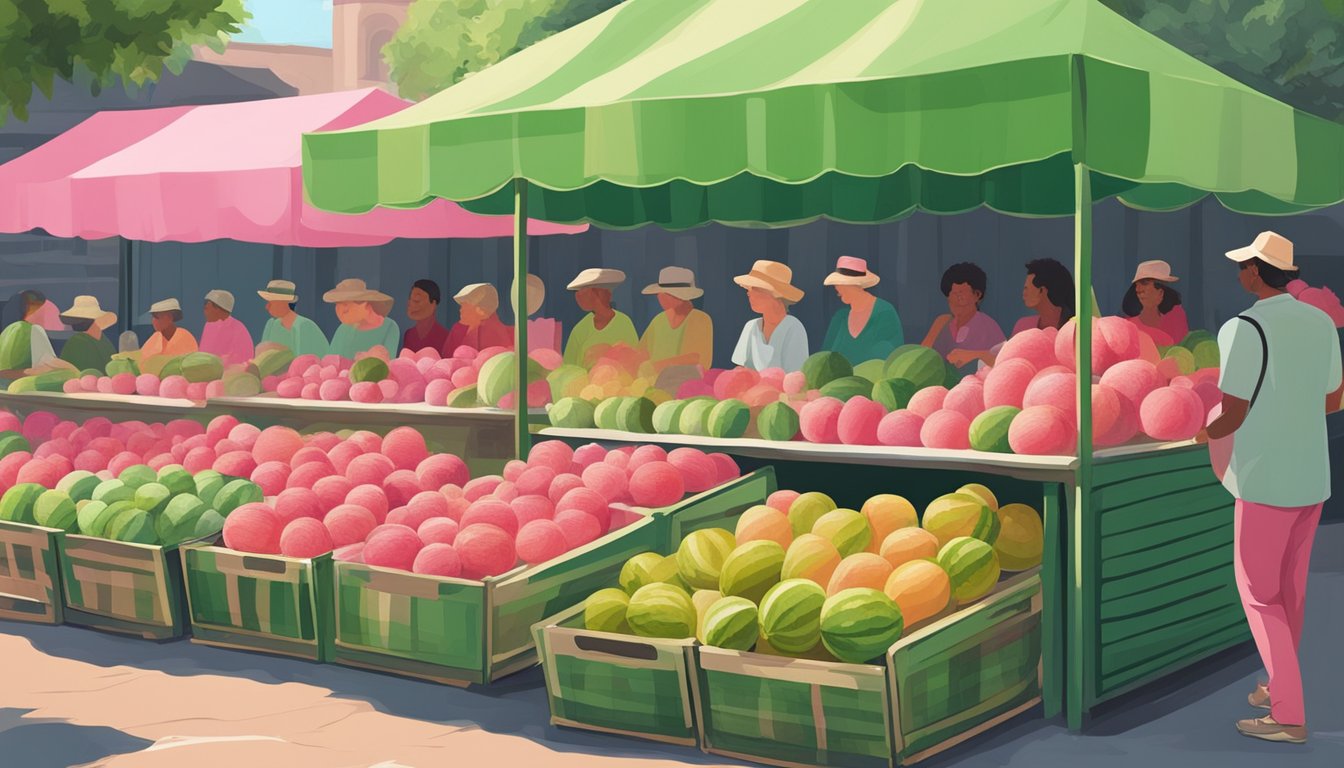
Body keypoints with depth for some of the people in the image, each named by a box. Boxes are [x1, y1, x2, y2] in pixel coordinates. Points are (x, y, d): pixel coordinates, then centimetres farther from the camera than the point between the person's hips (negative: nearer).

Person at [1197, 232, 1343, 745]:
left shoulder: (1244, 328, -17)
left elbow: (1233, 415, -15)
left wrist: (1202, 434, 5)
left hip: (1267, 478, -7)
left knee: (1258, 591, 2)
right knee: (1291, 588, 17)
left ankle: (1288, 714, 1)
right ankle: (1280, 688, 29)